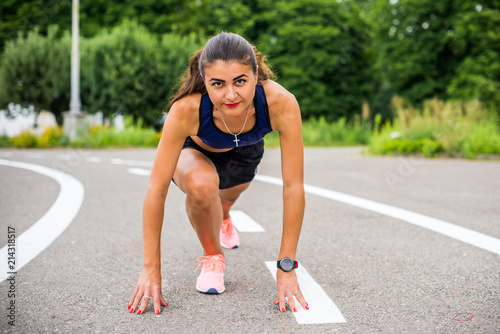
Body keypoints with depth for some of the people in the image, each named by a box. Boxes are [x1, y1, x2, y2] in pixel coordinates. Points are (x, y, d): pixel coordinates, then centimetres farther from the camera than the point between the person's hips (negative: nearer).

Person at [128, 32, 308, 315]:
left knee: (225, 198, 31)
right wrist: (151, 270, -32)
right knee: (201, 184, -36)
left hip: (246, 153, 2)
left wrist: (286, 267, -31)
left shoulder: (281, 103, -40)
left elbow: (293, 188, -34)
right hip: (195, 152, -2)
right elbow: (156, 190, -35)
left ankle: (223, 218, 71)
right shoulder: (186, 109, -42)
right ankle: (212, 257, -5)